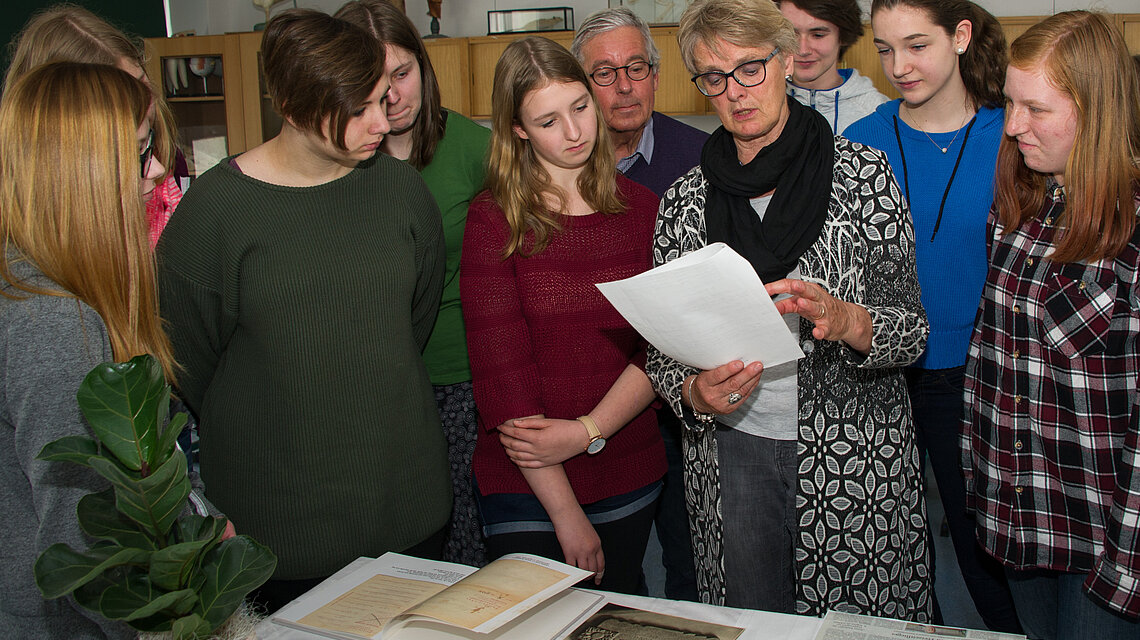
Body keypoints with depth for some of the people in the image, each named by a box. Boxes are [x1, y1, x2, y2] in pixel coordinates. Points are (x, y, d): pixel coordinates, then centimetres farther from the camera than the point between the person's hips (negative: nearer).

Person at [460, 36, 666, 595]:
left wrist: (586, 433, -18)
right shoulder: (494, 218, -8)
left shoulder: (640, 207, 2)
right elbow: (501, 370, -13)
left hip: (629, 479, 3)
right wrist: (566, 511, -14)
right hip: (525, 487, -3)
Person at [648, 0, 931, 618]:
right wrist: (694, 393, -18)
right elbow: (662, 351, 4)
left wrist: (843, 319, -27)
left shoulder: (862, 173, -5)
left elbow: (911, 332, -6)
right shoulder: (684, 201, 1)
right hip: (730, 452, 2)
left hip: (855, 456, -1)